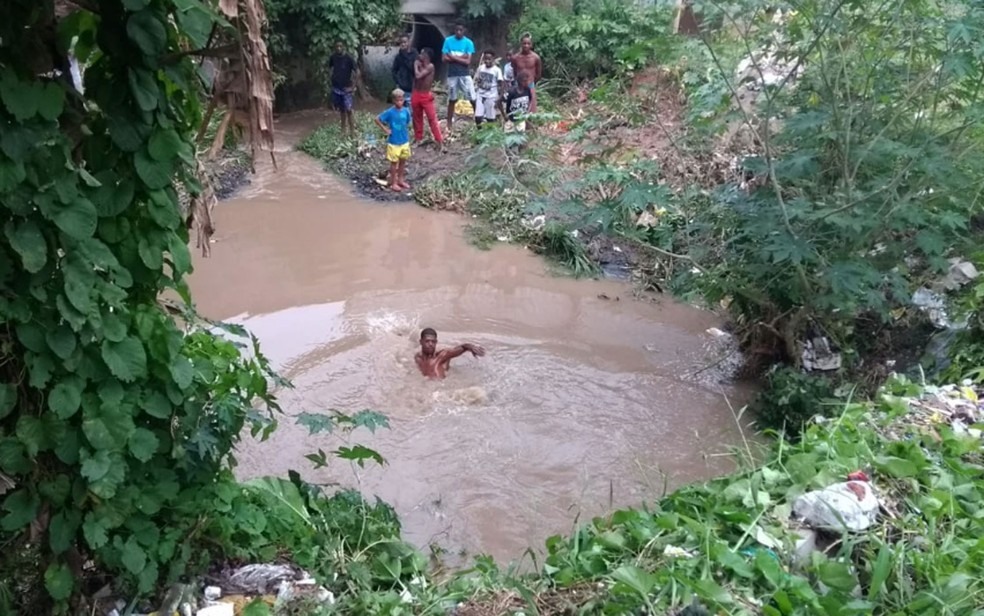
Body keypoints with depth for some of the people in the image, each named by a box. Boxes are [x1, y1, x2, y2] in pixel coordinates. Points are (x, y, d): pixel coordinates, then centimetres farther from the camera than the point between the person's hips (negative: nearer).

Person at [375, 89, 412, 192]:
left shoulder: (406, 111, -3)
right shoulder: (390, 112, -15)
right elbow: (377, 119, -10)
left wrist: (407, 135, 7)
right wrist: (385, 129, -12)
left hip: (405, 141, 4)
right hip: (393, 142, -4)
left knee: (403, 161, 15)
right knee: (394, 162, 5)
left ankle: (401, 180, 30)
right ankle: (393, 183, 14)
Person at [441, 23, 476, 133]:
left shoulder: (468, 43, -3)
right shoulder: (448, 41, 0)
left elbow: (468, 61, -10)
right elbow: (445, 58, -7)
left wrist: (453, 57, -12)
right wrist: (461, 57, -13)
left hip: (464, 74, -1)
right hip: (452, 74, 1)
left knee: (473, 99, -6)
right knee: (452, 100, 10)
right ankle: (449, 125, 18)